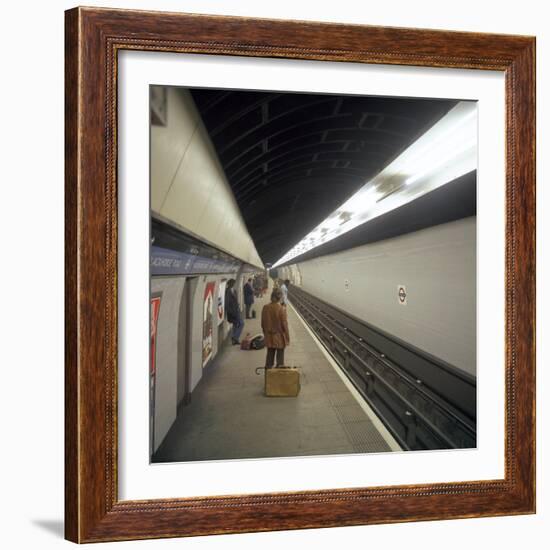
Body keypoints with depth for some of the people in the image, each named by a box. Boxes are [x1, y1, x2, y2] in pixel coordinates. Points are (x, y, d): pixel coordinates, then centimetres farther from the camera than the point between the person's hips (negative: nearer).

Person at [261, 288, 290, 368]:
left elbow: (263, 323, 3)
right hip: (280, 337, -4)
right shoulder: (281, 309, -19)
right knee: (280, 356, 9)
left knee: (270, 355, 16)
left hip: (269, 337, 4)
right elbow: (284, 324, -13)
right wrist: (287, 337, -1)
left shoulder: (265, 308, -6)